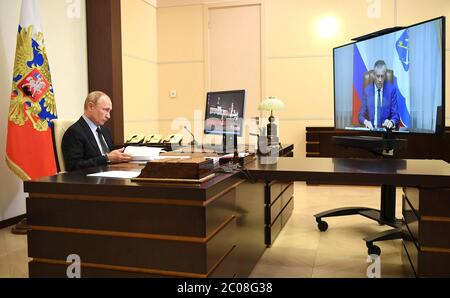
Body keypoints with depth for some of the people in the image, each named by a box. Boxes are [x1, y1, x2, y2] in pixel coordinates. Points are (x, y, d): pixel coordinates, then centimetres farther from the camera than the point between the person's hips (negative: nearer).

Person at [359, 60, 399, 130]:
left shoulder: (392, 89, 2)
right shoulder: (367, 90, 5)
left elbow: (395, 115, 2)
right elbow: (361, 115, 5)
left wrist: (391, 122, -20)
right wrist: (366, 121, -17)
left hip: (386, 129, 0)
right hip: (371, 129, 0)